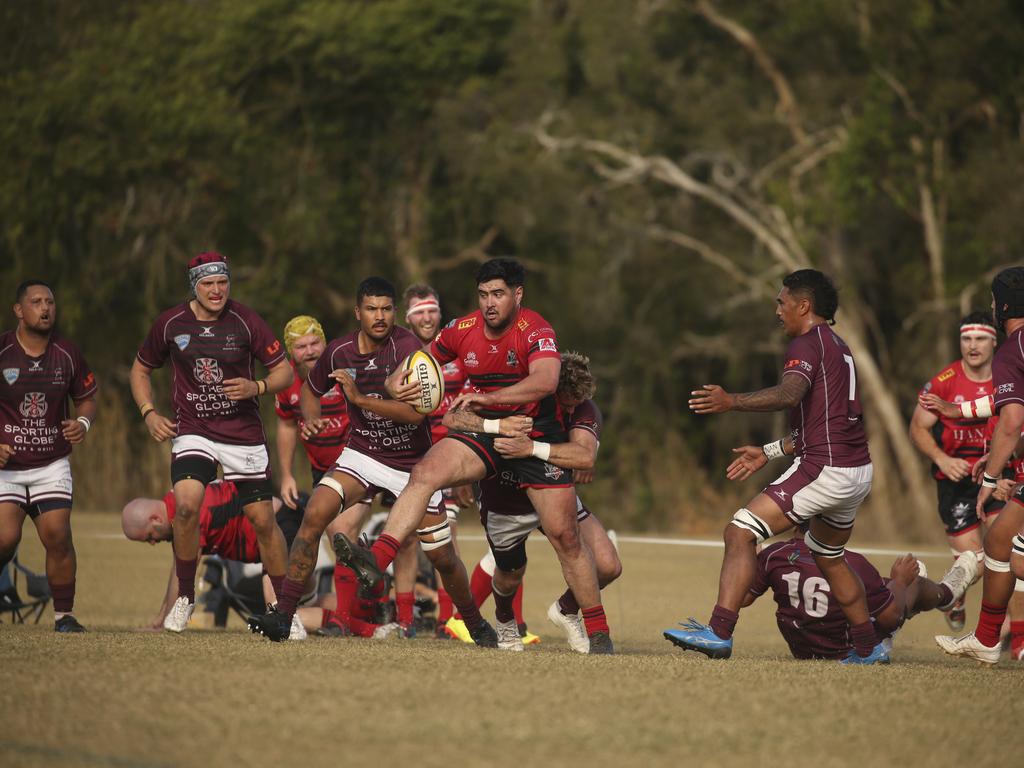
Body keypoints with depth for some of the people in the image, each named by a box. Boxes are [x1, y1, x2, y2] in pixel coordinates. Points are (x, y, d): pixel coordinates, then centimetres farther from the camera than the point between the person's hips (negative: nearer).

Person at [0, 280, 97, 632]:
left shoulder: (67, 354, 2)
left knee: (58, 537, -11)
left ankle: (64, 615, 2)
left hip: (51, 464, 2)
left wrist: (83, 422, -7)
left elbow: (86, 398, 15)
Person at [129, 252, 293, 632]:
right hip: (192, 431, 0)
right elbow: (141, 369, 13)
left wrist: (257, 387, -20)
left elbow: (284, 371, 0)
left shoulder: (245, 322, -7)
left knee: (262, 519, 1)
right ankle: (185, 597, -5)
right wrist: (149, 413, -1)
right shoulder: (170, 324, -3)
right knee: (187, 504, -23)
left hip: (244, 433, 0)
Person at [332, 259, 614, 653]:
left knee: (564, 536, -5)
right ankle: (376, 559, -35)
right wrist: (399, 383, -7)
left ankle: (598, 633, 7)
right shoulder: (463, 330, -2)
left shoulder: (535, 331, -18)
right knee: (425, 473, -23)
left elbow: (545, 381, -35)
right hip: (484, 431, 4)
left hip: (536, 436, -4)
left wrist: (485, 398, -36)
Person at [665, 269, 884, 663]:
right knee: (829, 557, 29)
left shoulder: (807, 344, -8)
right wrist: (768, 453, 26)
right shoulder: (839, 348, 21)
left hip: (824, 468, -10)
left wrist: (732, 402, -39)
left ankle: (718, 633, -21)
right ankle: (868, 648, 35)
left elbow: (790, 393, -29)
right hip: (857, 471, 10)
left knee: (740, 533, -12)